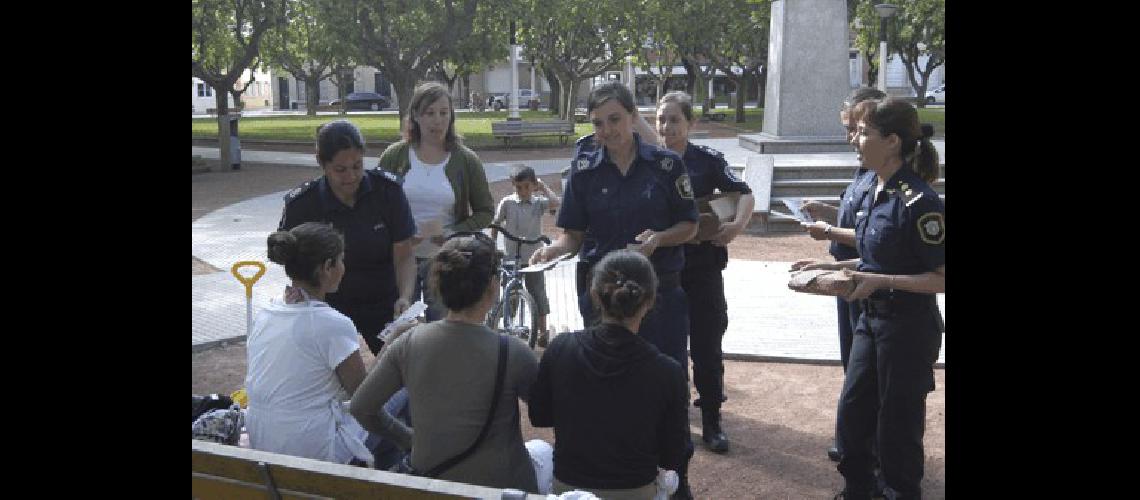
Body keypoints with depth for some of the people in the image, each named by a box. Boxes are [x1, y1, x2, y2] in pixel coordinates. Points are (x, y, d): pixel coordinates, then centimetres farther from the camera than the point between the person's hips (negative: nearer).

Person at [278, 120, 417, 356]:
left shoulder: (388, 189, -14)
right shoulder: (301, 204, -15)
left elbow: (404, 257, -11)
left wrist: (405, 297, -28)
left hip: (383, 303, 1)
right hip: (329, 307, -1)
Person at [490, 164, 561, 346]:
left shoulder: (538, 203, -3)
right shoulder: (507, 203, -4)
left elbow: (556, 203, -22)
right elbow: (496, 225, 4)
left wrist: (543, 187, -12)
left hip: (533, 257, 0)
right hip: (512, 258, 0)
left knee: (538, 294, 6)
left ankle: (542, 331, 17)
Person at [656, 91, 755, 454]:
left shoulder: (707, 160, -2)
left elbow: (744, 194, -4)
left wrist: (737, 225, -22)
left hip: (703, 268, -1)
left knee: (707, 346, 5)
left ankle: (711, 422, 16)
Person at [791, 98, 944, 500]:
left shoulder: (918, 201, -22)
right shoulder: (876, 191, 5)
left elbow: (942, 277, -20)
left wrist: (880, 282, -27)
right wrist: (832, 266, 6)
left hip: (908, 326, -8)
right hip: (871, 317, 9)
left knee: (898, 423, 8)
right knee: (852, 411, 18)